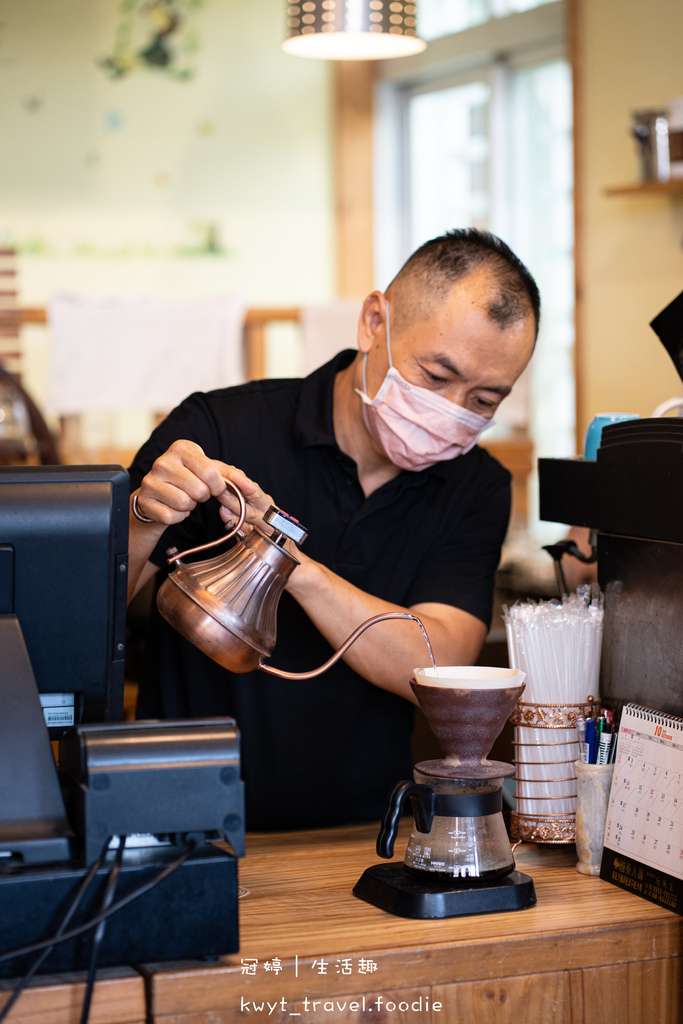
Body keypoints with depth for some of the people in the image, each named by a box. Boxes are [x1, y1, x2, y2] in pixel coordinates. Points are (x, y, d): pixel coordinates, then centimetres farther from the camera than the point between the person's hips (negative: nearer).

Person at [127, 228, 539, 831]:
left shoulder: (477, 488, 2)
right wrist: (143, 521, -25)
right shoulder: (218, 431, -7)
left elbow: (437, 671, -12)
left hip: (379, 840, 2)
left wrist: (290, 560, -24)